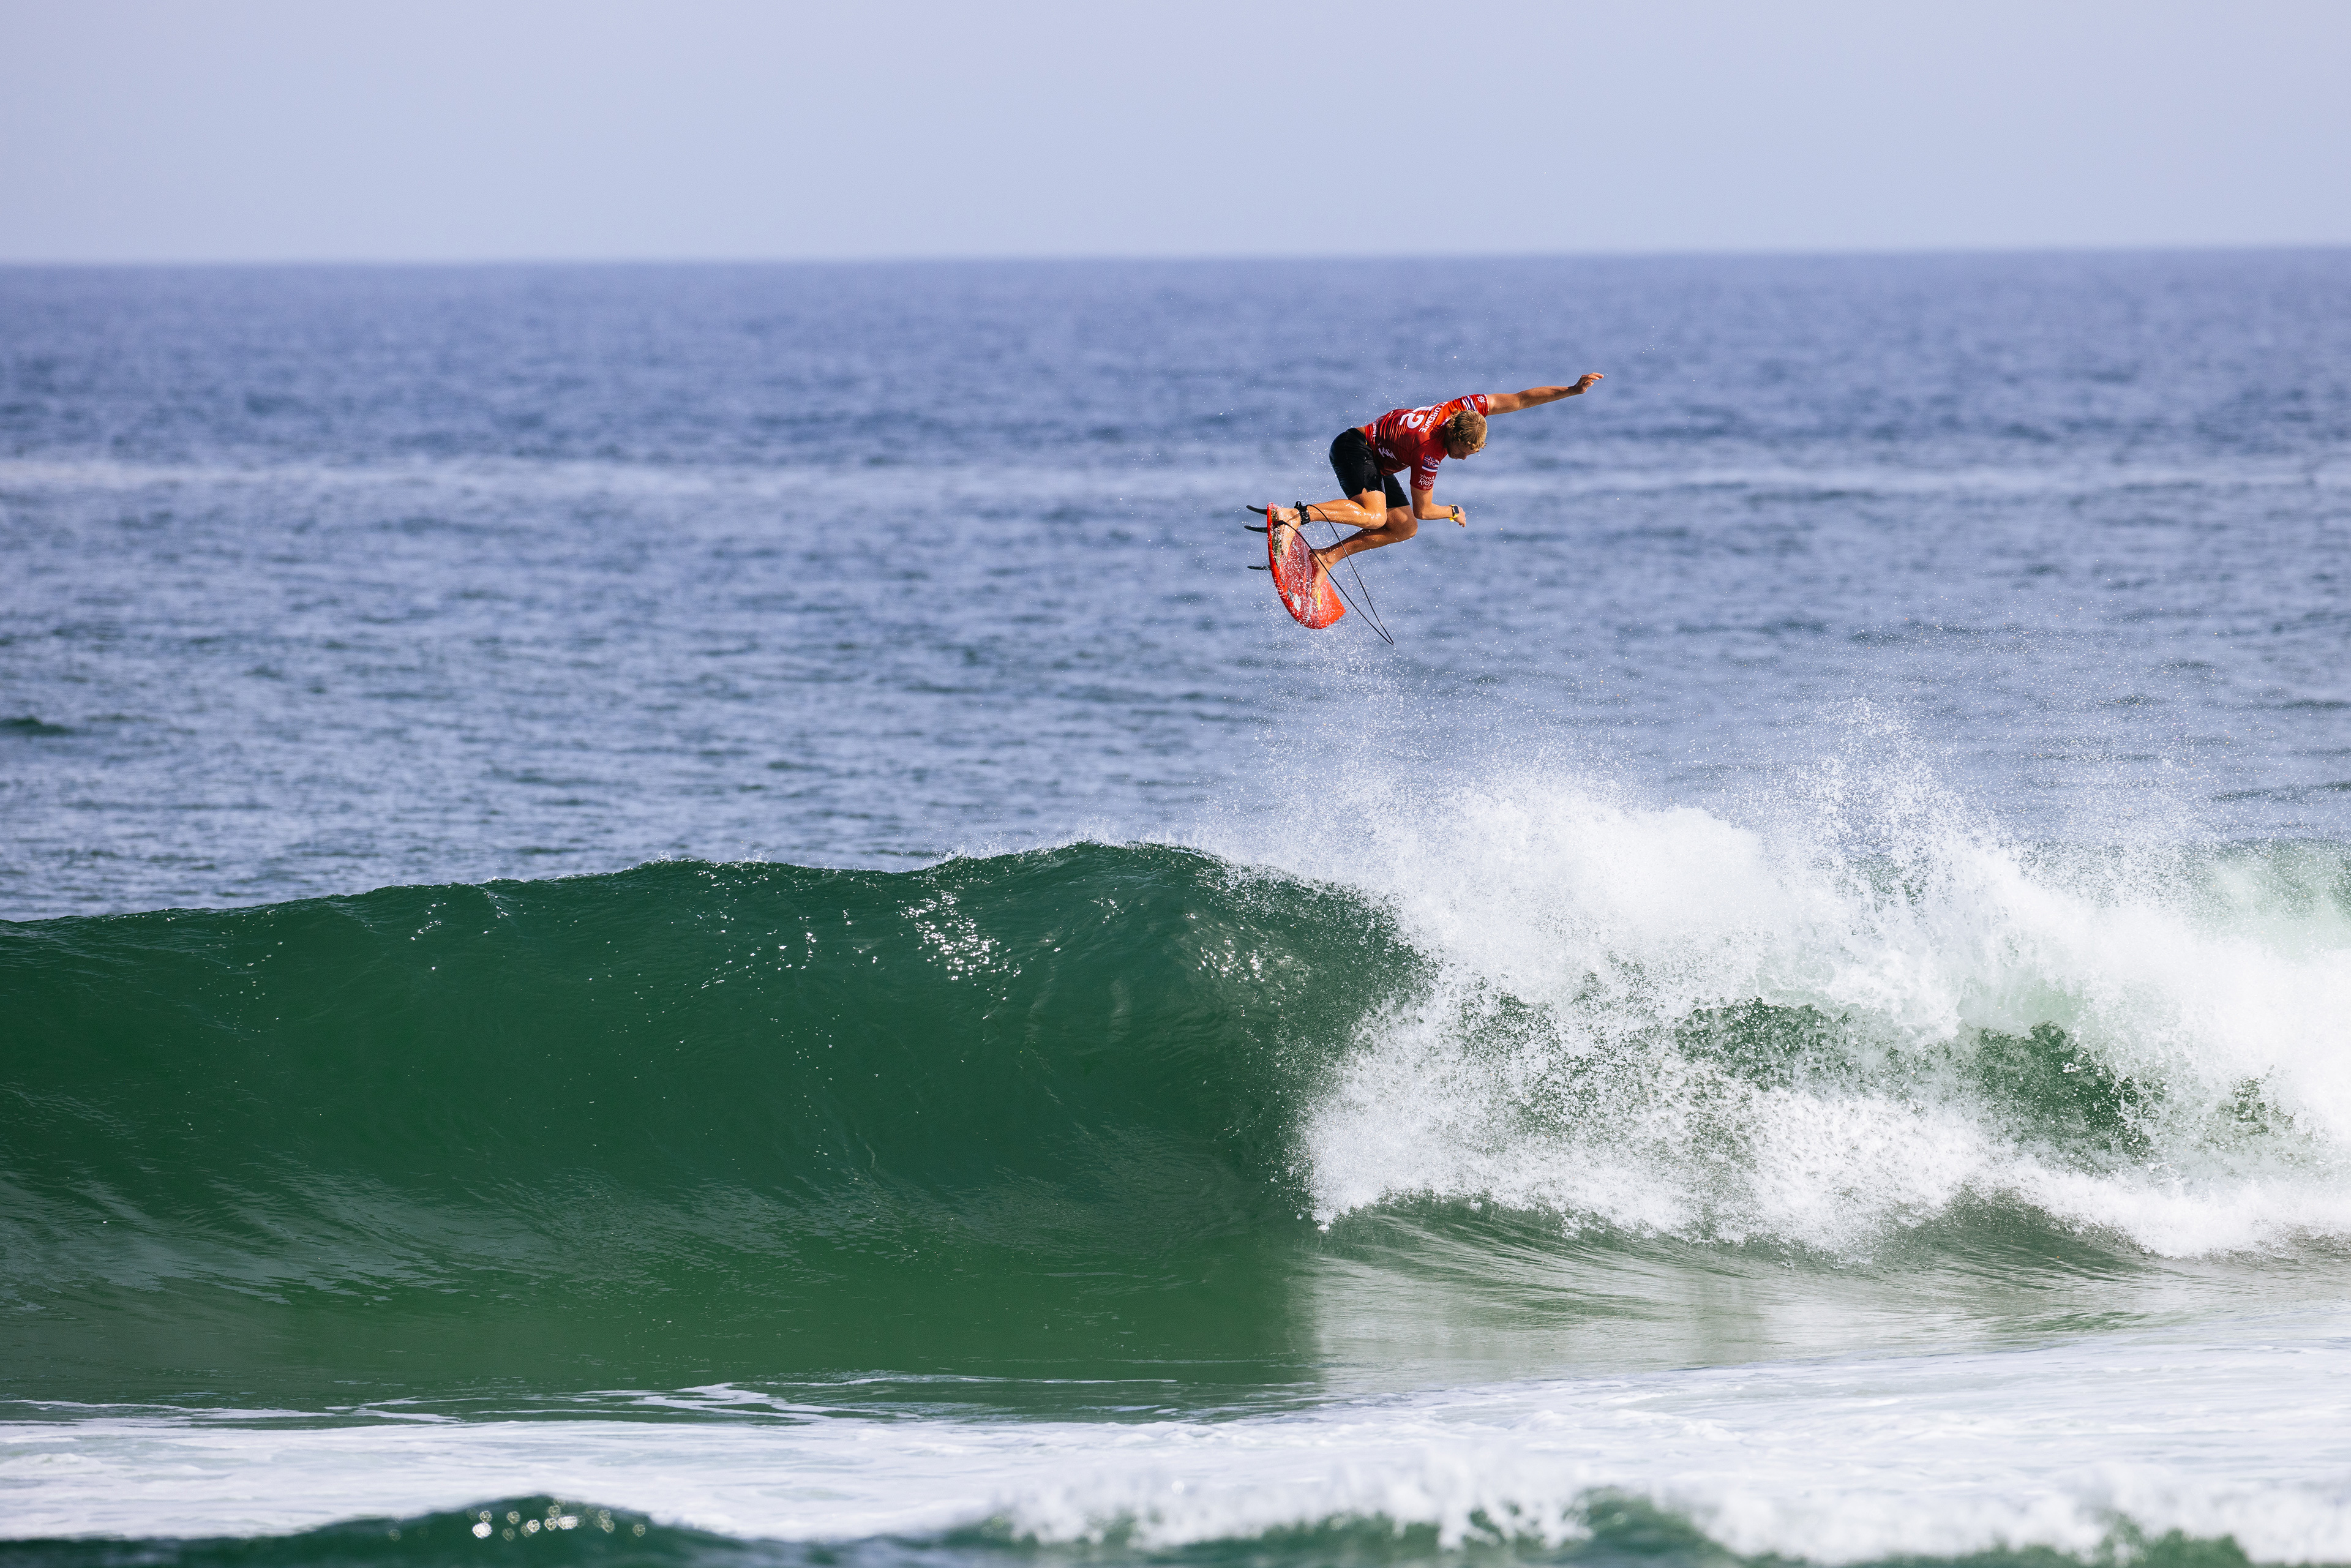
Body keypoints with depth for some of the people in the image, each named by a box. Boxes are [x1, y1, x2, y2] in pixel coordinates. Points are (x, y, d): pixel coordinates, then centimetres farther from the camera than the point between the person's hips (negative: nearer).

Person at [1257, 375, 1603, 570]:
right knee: (1374, 516, -34)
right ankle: (1294, 515, -39)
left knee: (1404, 528, -1)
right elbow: (1423, 510, -19)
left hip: (1376, 461, 10)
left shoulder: (1463, 408, -13)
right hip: (1354, 447, -10)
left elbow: (1518, 400, -5)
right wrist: (1455, 512, 0)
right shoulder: (1429, 454, -31)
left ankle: (1328, 555, -6)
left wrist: (1572, 390, -8)